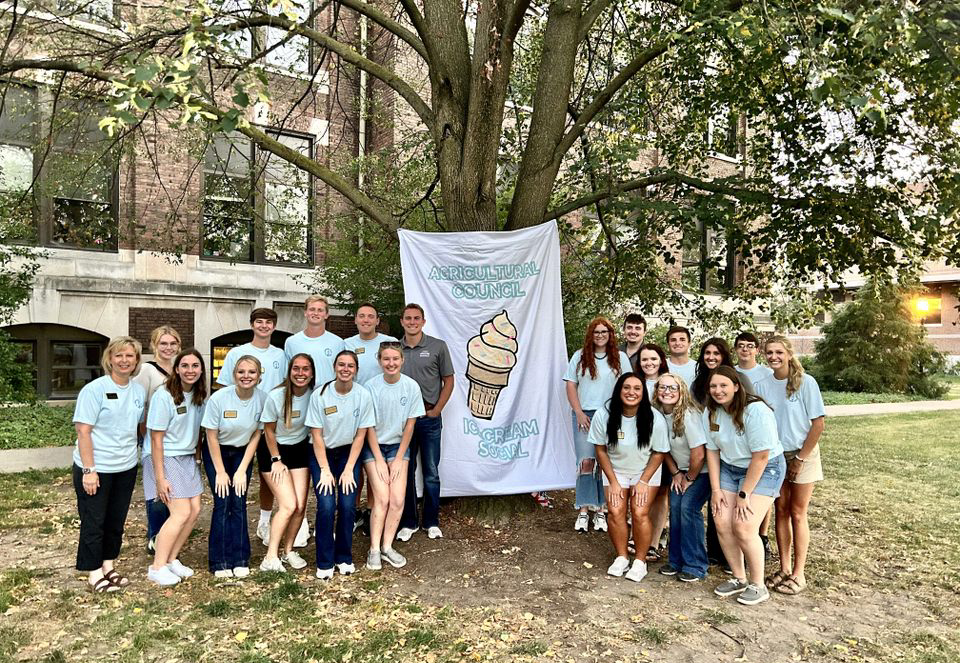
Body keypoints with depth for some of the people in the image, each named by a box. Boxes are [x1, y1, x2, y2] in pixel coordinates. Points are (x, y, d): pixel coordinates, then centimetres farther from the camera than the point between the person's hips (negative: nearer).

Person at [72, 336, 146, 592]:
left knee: (117, 521, 15)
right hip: (96, 468, -5)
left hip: (126, 467, 5)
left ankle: (108, 566, 30)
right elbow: (83, 431, -15)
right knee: (94, 522, 5)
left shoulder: (139, 391, 4)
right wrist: (89, 470, -18)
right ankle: (94, 573, 19)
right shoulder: (94, 389, -13)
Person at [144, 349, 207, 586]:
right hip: (164, 458, -7)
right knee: (182, 512, -10)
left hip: (188, 458, 7)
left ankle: (172, 559, 21)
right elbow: (156, 439, -17)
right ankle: (157, 567, 5)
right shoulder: (163, 397, -18)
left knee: (195, 510, 4)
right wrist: (160, 478, -17)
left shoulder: (200, 396, 1)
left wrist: (196, 454, 7)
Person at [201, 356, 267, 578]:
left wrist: (242, 470, -8)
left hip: (243, 453, 2)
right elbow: (212, 437, -13)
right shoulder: (219, 398, -22)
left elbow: (256, 435, -7)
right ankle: (220, 562, 6)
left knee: (239, 503, -3)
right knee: (222, 503, -7)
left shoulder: (263, 399, -17)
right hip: (217, 452, -2)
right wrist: (220, 472, -10)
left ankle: (239, 560, 9)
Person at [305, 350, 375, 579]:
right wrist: (325, 470, -13)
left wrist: (348, 470, -9)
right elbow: (317, 436, -10)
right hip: (322, 454, -1)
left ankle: (344, 558, 13)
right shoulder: (320, 395, -13)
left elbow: (360, 436, -5)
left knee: (348, 505, -9)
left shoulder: (363, 396, -10)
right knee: (326, 505, -14)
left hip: (348, 453, 1)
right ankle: (324, 562, 5)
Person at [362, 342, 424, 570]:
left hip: (398, 446, 2)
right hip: (373, 446, -2)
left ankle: (387, 547, 7)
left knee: (398, 500, -9)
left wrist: (399, 459, -5)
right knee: (382, 499, -11)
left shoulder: (411, 386, -9)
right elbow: (369, 426, -9)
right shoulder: (371, 386, -13)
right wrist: (379, 460, -11)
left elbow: (410, 425, -3)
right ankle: (374, 549, 3)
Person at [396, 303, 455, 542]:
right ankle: (408, 522, 23)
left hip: (430, 418, -1)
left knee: (431, 473, 6)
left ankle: (431, 522, 21)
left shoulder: (438, 347, -1)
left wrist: (435, 411, -4)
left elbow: (448, 381, 3)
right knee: (406, 472, 9)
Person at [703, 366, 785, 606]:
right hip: (729, 468, 6)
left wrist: (744, 494, -18)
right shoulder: (711, 412, -4)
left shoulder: (755, 410, -24)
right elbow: (712, 450, 2)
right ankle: (739, 579, 15)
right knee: (722, 524, -5)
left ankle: (758, 586, 6)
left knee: (744, 527, -15)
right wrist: (715, 489, -2)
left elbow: (761, 456, -22)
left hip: (764, 469, -6)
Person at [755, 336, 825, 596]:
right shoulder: (762, 386, -1)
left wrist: (800, 458, -10)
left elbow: (818, 424, -10)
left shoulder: (806, 382, -11)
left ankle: (798, 574, 11)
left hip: (802, 455, -3)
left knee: (797, 513, 2)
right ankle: (784, 569, 18)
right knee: (781, 511, 8)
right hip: (774, 456, 3)